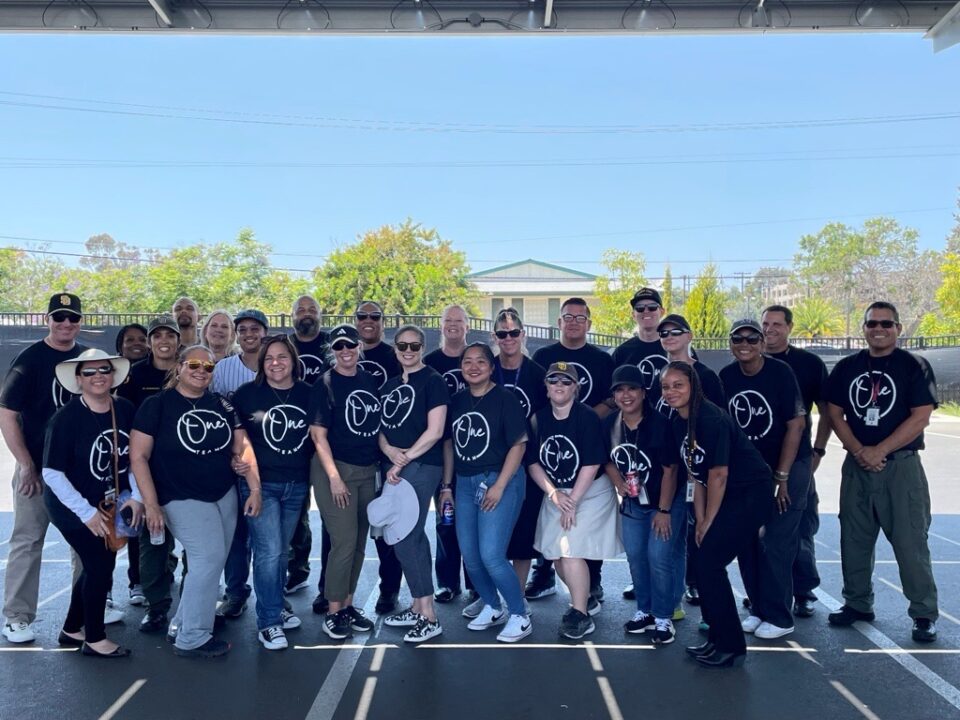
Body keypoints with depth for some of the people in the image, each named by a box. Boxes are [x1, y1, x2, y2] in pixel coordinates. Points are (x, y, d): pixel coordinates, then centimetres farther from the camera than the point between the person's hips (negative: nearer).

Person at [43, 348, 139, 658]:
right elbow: (52, 473, -19)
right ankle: (94, 639, 16)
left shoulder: (125, 410, -8)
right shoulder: (66, 418, -20)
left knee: (98, 566, 14)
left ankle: (72, 630, 35)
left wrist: (136, 496, -7)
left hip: (110, 505, 5)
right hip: (72, 508, -5)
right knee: (100, 566, -4)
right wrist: (87, 512, -21)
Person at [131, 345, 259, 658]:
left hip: (225, 495, 6)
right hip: (182, 499, -6)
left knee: (211, 564, 8)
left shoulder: (222, 405, 6)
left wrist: (255, 489, 1)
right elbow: (138, 457, -9)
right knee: (209, 558, -13)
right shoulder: (157, 404, -7)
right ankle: (192, 639, 2)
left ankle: (181, 626, 27)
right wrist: (151, 504, -15)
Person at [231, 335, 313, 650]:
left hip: (296, 485, 3)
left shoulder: (308, 394, 3)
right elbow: (240, 442, -7)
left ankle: (275, 610, 31)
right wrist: (252, 486, -12)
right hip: (261, 483, -3)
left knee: (281, 551, 14)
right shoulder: (247, 394, -5)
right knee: (269, 551, -8)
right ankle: (268, 622, 5)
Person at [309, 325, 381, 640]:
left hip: (367, 471, 6)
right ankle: (333, 612, 7)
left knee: (359, 542, 11)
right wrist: (334, 477, -16)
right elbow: (318, 435, -11)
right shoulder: (325, 385, -7)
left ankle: (347, 605, 24)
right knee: (344, 542, -7)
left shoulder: (370, 381, 8)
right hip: (337, 470, -6)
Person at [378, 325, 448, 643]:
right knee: (413, 537, 12)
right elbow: (381, 427, 14)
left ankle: (429, 617, -2)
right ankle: (418, 607, 22)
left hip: (421, 467, -7)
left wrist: (403, 461, -11)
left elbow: (435, 431, -12)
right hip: (394, 468, 7)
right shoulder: (389, 385, 15)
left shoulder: (433, 381, -5)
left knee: (404, 538, -10)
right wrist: (389, 451, -7)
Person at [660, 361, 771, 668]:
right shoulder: (678, 423, 4)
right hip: (726, 495, 8)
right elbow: (695, 476, 6)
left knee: (709, 563, -8)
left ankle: (731, 647, 6)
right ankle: (718, 638, 23)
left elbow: (718, 475, -19)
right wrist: (700, 522, 3)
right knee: (705, 563, 7)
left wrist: (708, 523, -9)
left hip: (750, 493, -8)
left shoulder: (711, 419, -21)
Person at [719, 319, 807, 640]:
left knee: (775, 542, -6)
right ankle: (758, 609, 22)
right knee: (746, 540, 7)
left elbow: (795, 425, -15)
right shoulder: (726, 377, -3)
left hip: (789, 465, -5)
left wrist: (781, 477, -15)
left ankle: (779, 618, 8)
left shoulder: (780, 372, -16)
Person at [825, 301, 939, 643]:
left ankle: (924, 614, 10)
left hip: (901, 465, -4)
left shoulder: (914, 367, -3)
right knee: (854, 539, 10)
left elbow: (920, 417, -11)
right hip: (856, 465, 4)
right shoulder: (846, 367, 8)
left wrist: (879, 451, -15)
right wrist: (859, 451, -8)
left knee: (910, 541, -2)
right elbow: (835, 414, 6)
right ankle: (857, 603, 24)